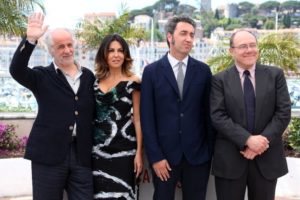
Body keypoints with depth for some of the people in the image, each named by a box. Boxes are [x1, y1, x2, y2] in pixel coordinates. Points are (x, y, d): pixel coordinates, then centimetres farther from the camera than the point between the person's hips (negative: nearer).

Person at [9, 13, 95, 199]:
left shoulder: (89, 76, 11)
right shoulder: (43, 76, 2)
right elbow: (16, 70, -16)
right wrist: (30, 40, -26)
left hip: (82, 154, 3)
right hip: (49, 154, -2)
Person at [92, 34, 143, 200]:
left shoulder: (133, 82, -3)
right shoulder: (96, 81, 8)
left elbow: (137, 119, -3)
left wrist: (139, 151, -7)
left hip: (123, 149, -3)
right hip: (98, 148, 4)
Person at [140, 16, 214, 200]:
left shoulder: (203, 70, 4)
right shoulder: (152, 71, -1)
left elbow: (209, 113, 5)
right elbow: (147, 117, -4)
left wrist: (211, 151, 2)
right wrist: (155, 156, -9)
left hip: (197, 154, 1)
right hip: (164, 154, -1)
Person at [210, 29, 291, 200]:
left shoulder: (275, 75, 4)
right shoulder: (220, 80, 1)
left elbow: (284, 112, -2)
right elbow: (218, 116, -9)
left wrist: (263, 142, -13)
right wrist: (248, 140, -19)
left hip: (267, 157, 2)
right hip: (230, 159, -1)